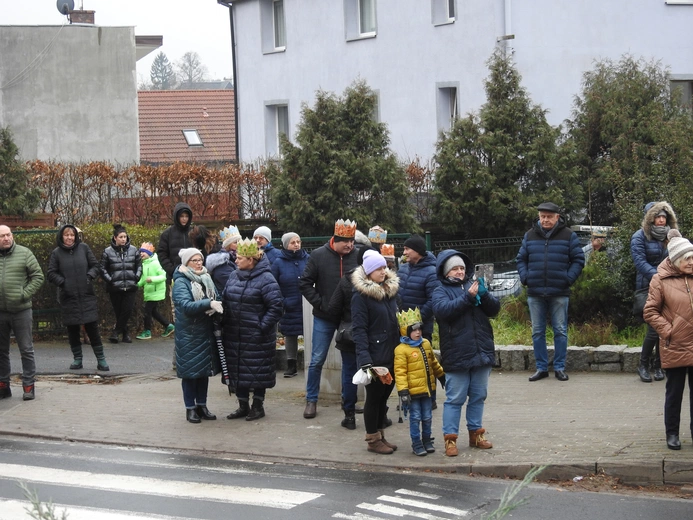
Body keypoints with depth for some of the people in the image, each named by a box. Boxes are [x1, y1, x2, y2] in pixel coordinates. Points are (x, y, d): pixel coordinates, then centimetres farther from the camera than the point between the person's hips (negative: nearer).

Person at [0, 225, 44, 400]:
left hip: (21, 311, -3)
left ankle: (28, 386, 8)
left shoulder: (24, 254, -1)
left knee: (26, 350, 2)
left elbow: (38, 276, -1)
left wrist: (25, 294, -10)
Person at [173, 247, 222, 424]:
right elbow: (186, 305, -24)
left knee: (205, 369, 11)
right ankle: (190, 408, 9)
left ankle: (202, 405, 22)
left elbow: (216, 299, 12)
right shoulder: (181, 282, -11)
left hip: (206, 333, 6)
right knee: (190, 370, 1)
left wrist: (217, 306, -12)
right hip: (188, 334, -6)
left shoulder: (206, 279, 9)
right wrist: (208, 304, -33)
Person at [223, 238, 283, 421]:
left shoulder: (265, 279, -13)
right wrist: (225, 324, 6)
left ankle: (258, 406, 15)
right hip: (234, 335, 7)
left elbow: (275, 307, -15)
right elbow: (226, 300, 17)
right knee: (238, 370, 11)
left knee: (258, 371, 2)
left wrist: (262, 327, -17)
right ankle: (243, 406, 23)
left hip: (256, 338, -7)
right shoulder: (234, 276, 9)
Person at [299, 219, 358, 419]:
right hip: (324, 318, -1)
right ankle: (311, 400, 14)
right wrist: (319, 303, -9)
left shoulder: (358, 256, -8)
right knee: (317, 360, 3)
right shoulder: (319, 255, -8)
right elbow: (305, 283, -2)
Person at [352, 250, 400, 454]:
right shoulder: (361, 296, -11)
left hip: (392, 354, 7)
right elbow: (359, 330, -16)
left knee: (384, 395, 14)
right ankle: (373, 439, 13)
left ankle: (380, 435, 25)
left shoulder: (391, 290, 11)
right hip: (375, 357, -7)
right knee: (374, 397, 3)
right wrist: (365, 360, -24)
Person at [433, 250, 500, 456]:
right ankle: (450, 438, 3)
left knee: (478, 396, 13)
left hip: (482, 352, 5)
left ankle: (476, 433, 25)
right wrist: (468, 297, -27)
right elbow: (443, 309, -21)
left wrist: (484, 294, -17)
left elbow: (494, 308, 3)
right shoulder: (441, 291, 0)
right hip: (456, 356, -5)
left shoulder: (474, 286, 11)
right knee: (455, 399, -1)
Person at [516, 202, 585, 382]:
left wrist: (568, 279, -10)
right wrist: (524, 278, -1)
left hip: (559, 293, -3)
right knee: (537, 332, 6)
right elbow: (521, 259, 14)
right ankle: (541, 367, 13)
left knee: (560, 331, 2)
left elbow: (578, 260, 0)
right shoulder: (530, 236, 8)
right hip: (535, 293, 3)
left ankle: (559, 367, 9)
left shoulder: (569, 236, 0)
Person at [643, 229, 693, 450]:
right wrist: (667, 331, -10)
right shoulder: (661, 280, -7)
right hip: (675, 348, -3)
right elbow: (650, 312, -4)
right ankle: (672, 433, 17)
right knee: (674, 392, 7)